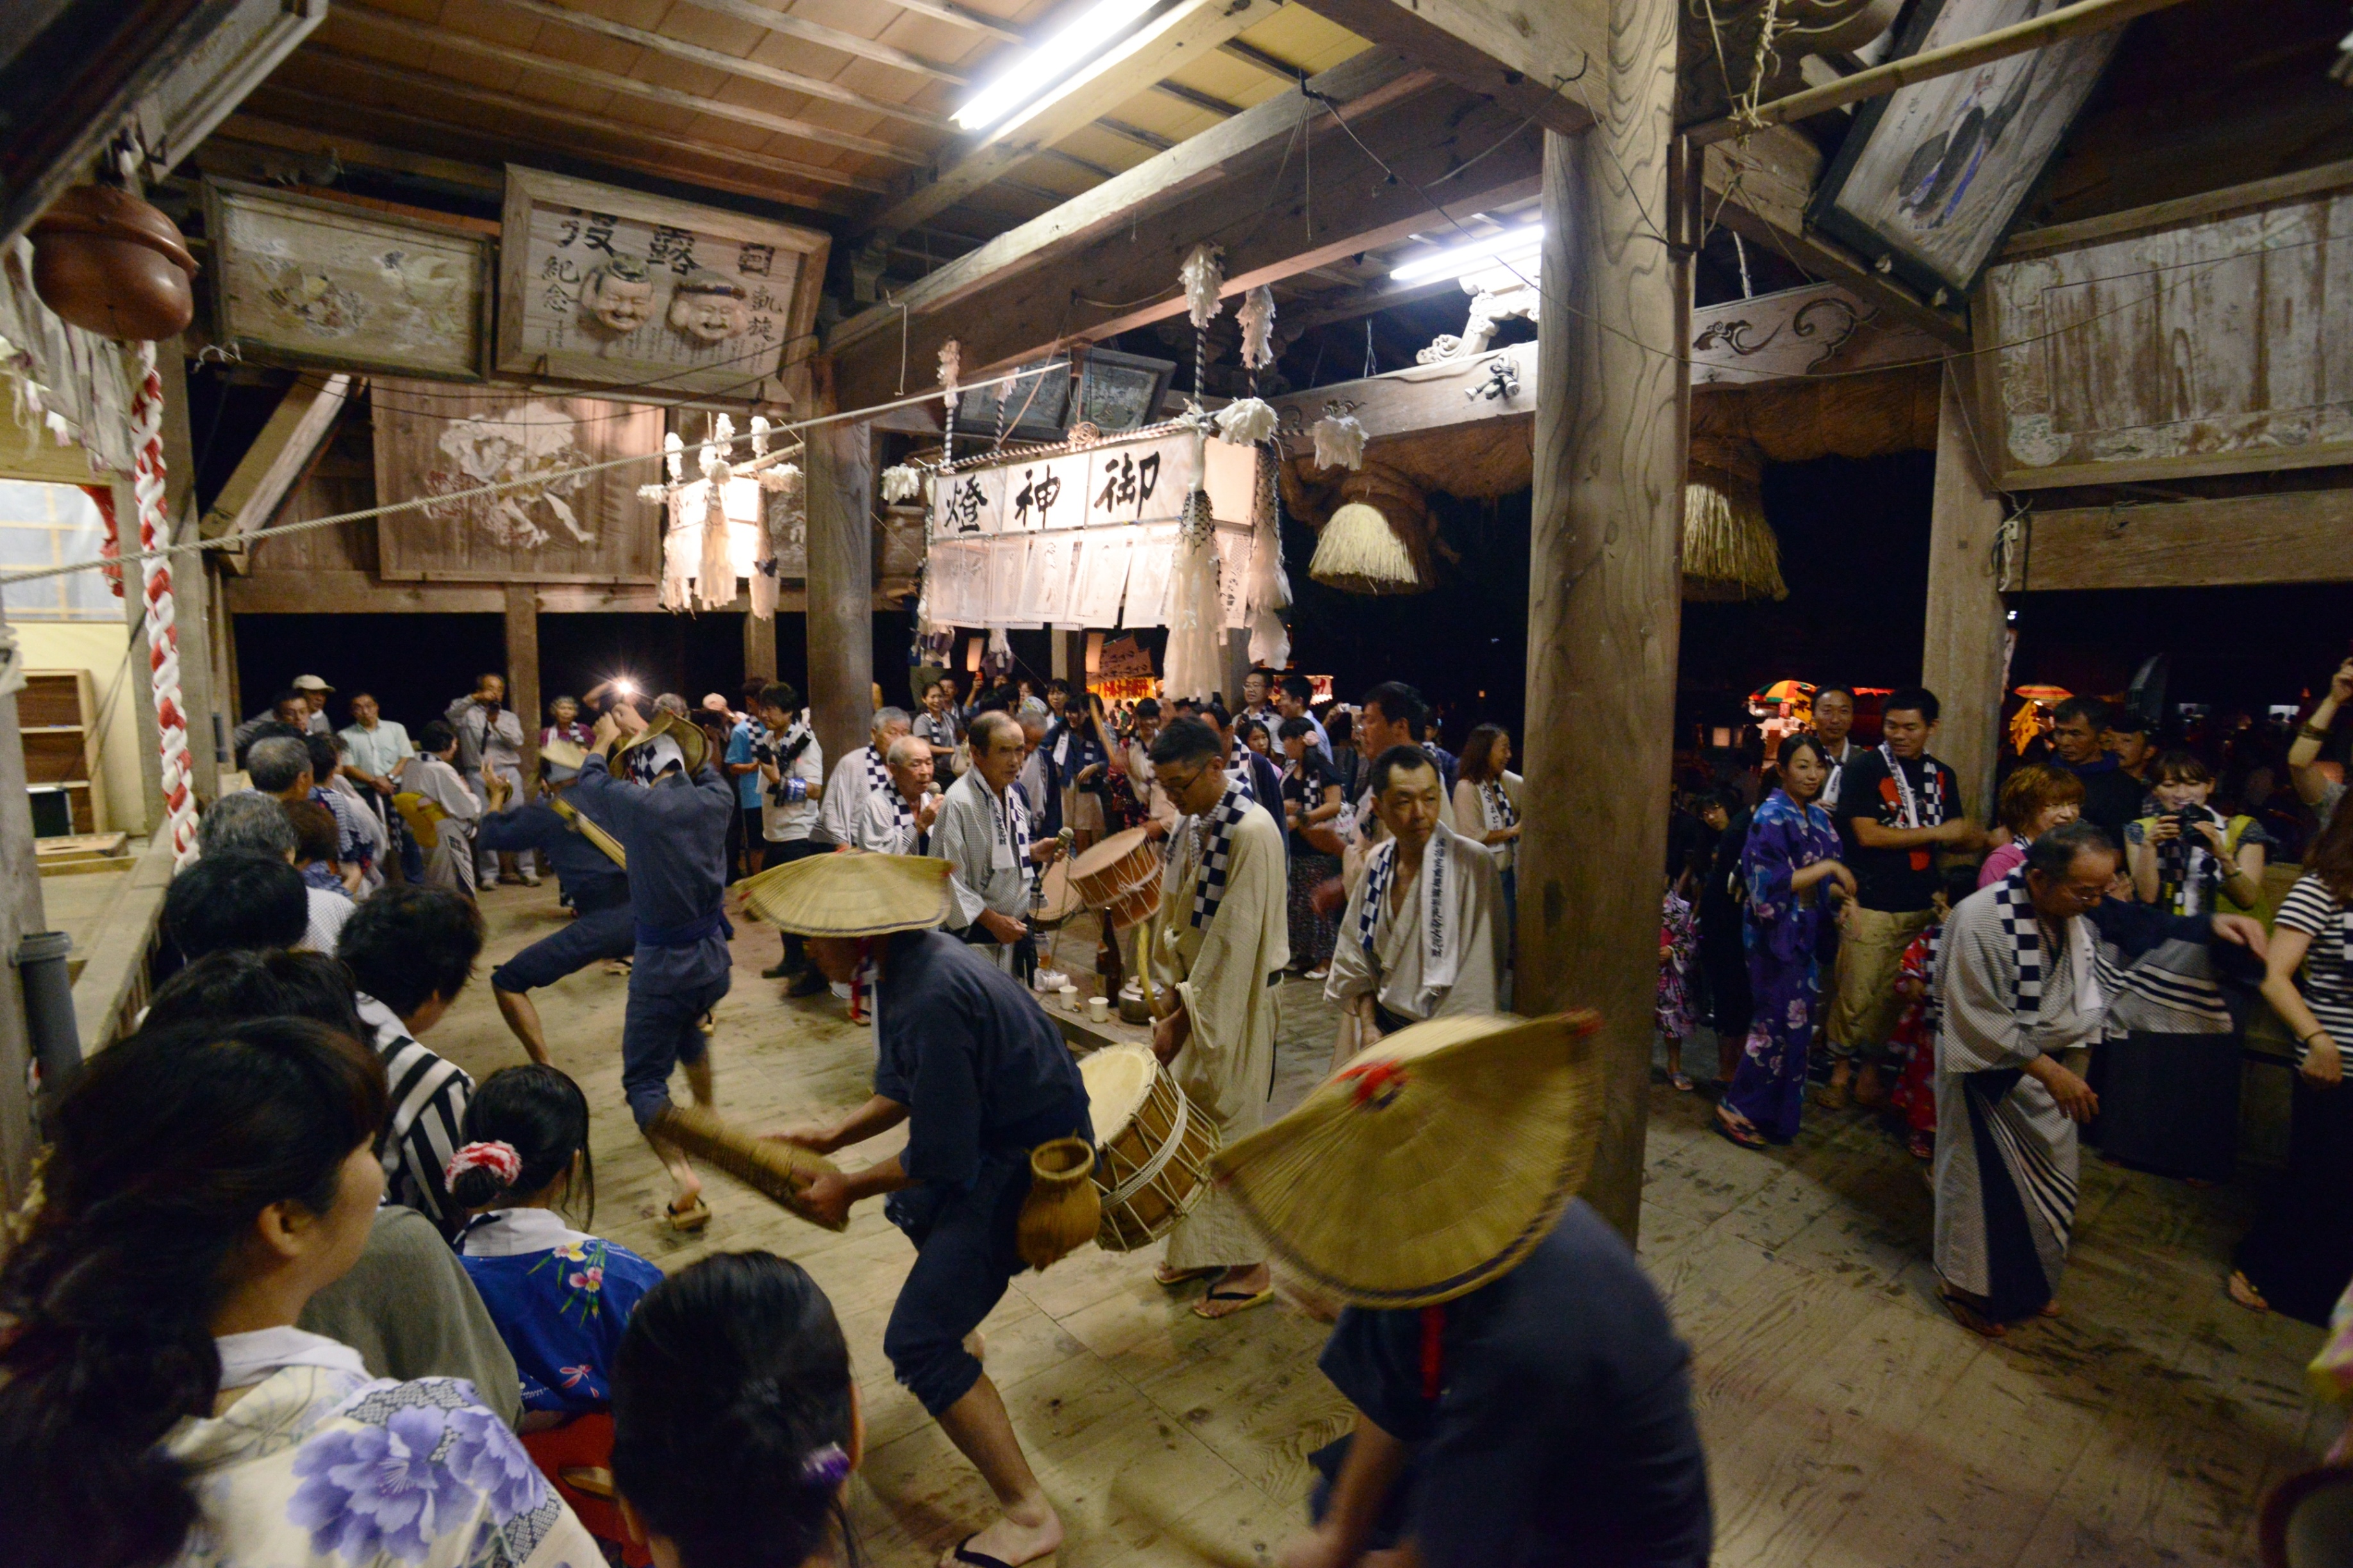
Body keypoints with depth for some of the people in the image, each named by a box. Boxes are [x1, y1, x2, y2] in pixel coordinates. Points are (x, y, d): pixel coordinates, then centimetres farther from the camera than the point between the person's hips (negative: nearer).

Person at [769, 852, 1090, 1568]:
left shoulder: (931, 999, -32)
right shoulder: (908, 961, -2)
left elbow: (940, 1159, -25)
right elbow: (907, 1087, 12)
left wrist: (849, 1187, -10)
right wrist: (833, 1136, 3)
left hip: (1026, 1165, -10)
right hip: (1000, 1128, 11)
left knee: (917, 1344, -9)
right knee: (912, 1209, 35)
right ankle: (953, 1338, 58)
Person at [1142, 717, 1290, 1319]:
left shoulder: (1252, 831, -21)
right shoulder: (1190, 824, 4)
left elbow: (1233, 939, -23)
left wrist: (1182, 1017, -21)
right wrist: (1169, 988, 4)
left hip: (1235, 1000, -8)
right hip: (1193, 988, 8)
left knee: (1228, 1128, 3)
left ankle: (1248, 1268, 20)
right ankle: (1201, 1249, 32)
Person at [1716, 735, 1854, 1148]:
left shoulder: (1818, 818, 10)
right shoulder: (1772, 817, -14)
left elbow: (1821, 883, 16)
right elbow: (1770, 882, -21)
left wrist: (1842, 895, -3)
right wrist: (1829, 866, -20)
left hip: (1806, 934, 8)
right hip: (1776, 934, -8)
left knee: (1796, 1024, 13)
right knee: (1777, 1023, -4)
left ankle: (1777, 1113, 25)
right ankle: (1735, 1109, 8)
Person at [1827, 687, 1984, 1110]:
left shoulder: (1942, 776, 13)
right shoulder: (1866, 769, -3)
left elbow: (1957, 837, 17)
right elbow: (1867, 834, -11)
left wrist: (1978, 838, -6)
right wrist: (1937, 832, -9)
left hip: (1921, 905, 5)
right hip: (1871, 904, -5)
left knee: (1896, 994, 8)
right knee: (1856, 995, -3)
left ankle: (1870, 1064, 24)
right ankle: (1841, 1065, 14)